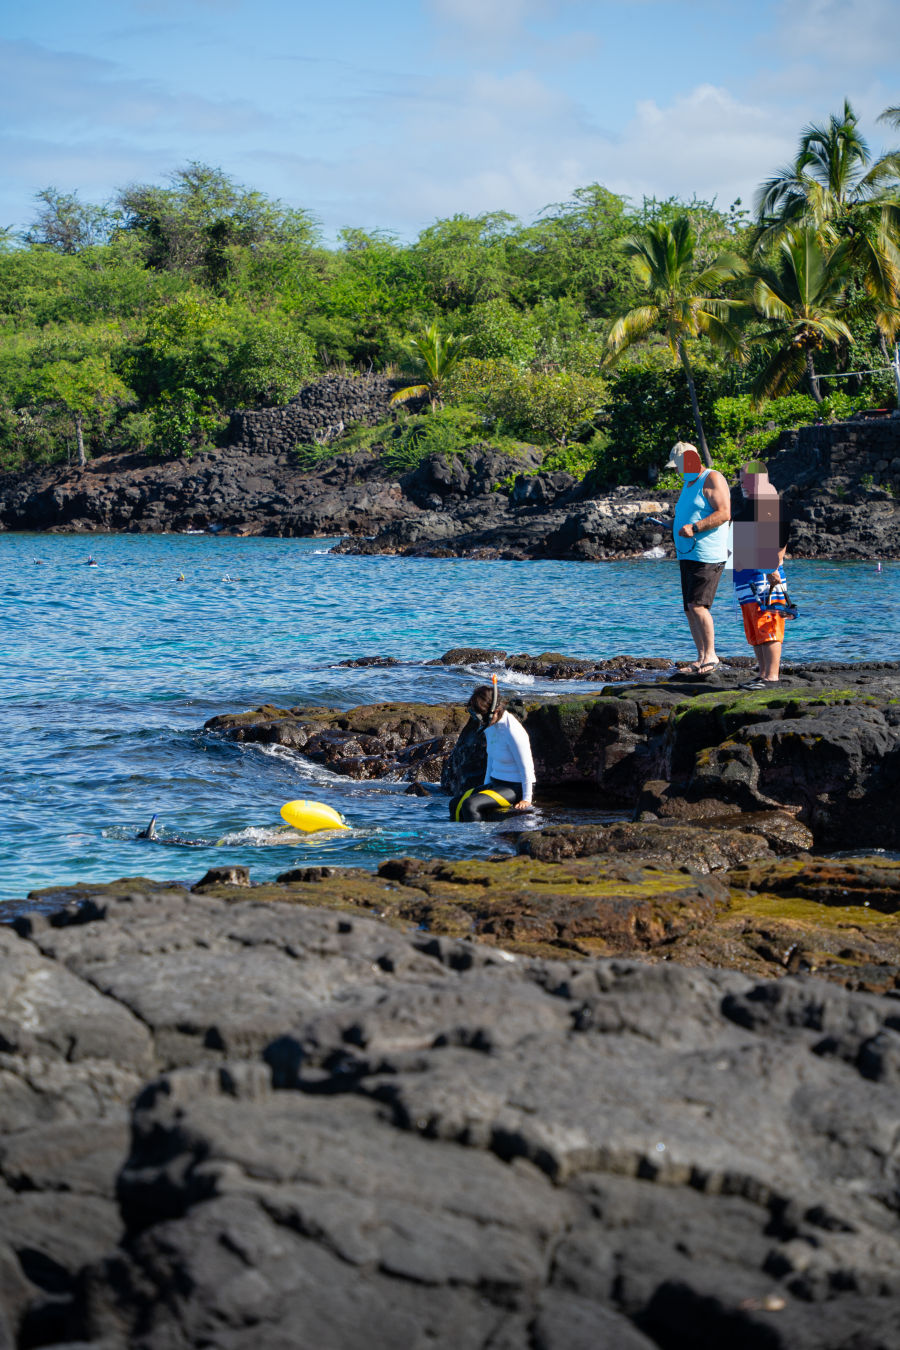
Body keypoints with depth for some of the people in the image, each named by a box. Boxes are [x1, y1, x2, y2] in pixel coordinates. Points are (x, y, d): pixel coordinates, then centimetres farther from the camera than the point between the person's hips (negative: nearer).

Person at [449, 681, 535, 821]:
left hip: (516, 788, -9)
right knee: (455, 804, 0)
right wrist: (486, 786, 17)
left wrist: (526, 799, -16)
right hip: (496, 783, 9)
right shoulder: (491, 725, 4)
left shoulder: (512, 732, -24)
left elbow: (526, 767, -19)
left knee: (469, 805, -26)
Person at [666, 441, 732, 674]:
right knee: (690, 610, 6)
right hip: (687, 556, 10)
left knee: (697, 605, -17)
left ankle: (710, 655, -9)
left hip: (707, 556, -10)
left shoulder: (712, 479, -7)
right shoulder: (689, 484, 22)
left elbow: (724, 513, -18)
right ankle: (701, 659, 10)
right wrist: (677, 523, 13)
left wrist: (694, 528, -25)